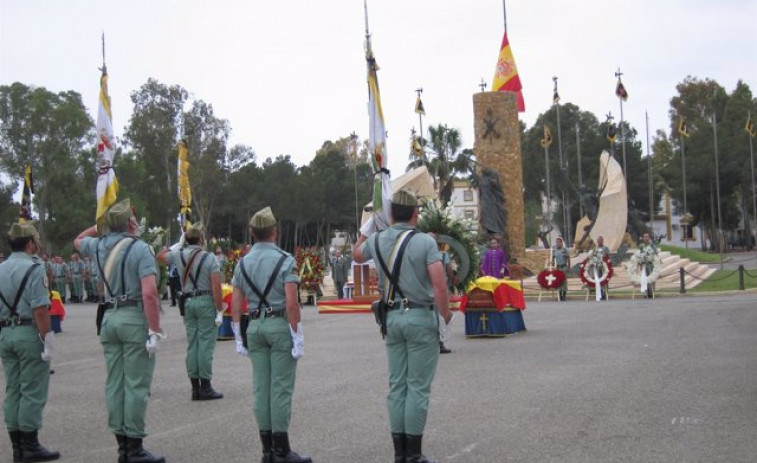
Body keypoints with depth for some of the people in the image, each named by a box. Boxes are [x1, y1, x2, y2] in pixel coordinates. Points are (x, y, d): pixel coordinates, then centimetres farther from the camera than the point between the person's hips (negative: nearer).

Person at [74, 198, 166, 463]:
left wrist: (101, 225, 30)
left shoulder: (99, 246, 9)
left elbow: (78, 241, 36)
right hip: (135, 318, -7)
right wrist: (155, 331, -18)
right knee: (136, 384, -3)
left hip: (109, 318, 7)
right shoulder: (140, 248, -10)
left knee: (115, 383, 9)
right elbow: (149, 293, -20)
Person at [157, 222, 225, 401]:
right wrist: (220, 311, -11)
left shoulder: (178, 255, 4)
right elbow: (216, 287, -14)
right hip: (206, 302, -5)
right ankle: (205, 387, -2)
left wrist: (177, 244, 28)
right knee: (206, 344, -3)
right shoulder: (209, 258, -9)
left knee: (192, 344, 9)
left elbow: (160, 256, 26)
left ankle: (195, 387, 13)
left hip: (188, 303, 5)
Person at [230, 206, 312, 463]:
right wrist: (297, 337, -12)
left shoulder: (243, 262, 7)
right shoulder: (285, 260, -9)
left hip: (255, 326, 6)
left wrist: (239, 338, 13)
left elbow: (236, 304, 7)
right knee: (281, 387, -2)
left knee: (261, 388, 8)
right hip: (280, 326, -5)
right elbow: (291, 303, -17)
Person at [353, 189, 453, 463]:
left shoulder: (378, 241, 5)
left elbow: (357, 255, 28)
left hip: (393, 317, 5)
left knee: (397, 386, 10)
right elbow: (439, 285, -17)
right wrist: (445, 314, -2)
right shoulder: (425, 242, -10)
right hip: (421, 317, -5)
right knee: (418, 387, -1)